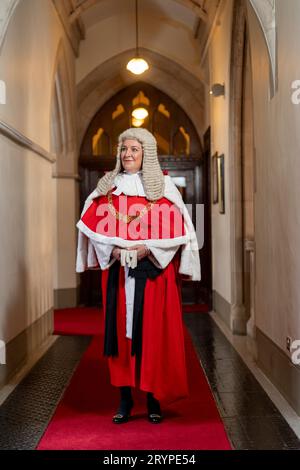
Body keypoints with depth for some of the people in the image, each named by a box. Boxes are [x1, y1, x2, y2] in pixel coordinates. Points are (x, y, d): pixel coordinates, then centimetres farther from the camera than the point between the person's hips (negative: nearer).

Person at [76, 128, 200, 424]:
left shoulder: (163, 186, 2)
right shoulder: (108, 185, 10)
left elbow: (176, 226, -4)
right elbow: (93, 223, 6)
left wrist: (147, 248, -15)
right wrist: (113, 249, -9)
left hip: (153, 270, -2)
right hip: (117, 269, 3)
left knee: (153, 332, 0)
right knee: (120, 330, 4)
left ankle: (154, 399, 13)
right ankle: (125, 399, 14)